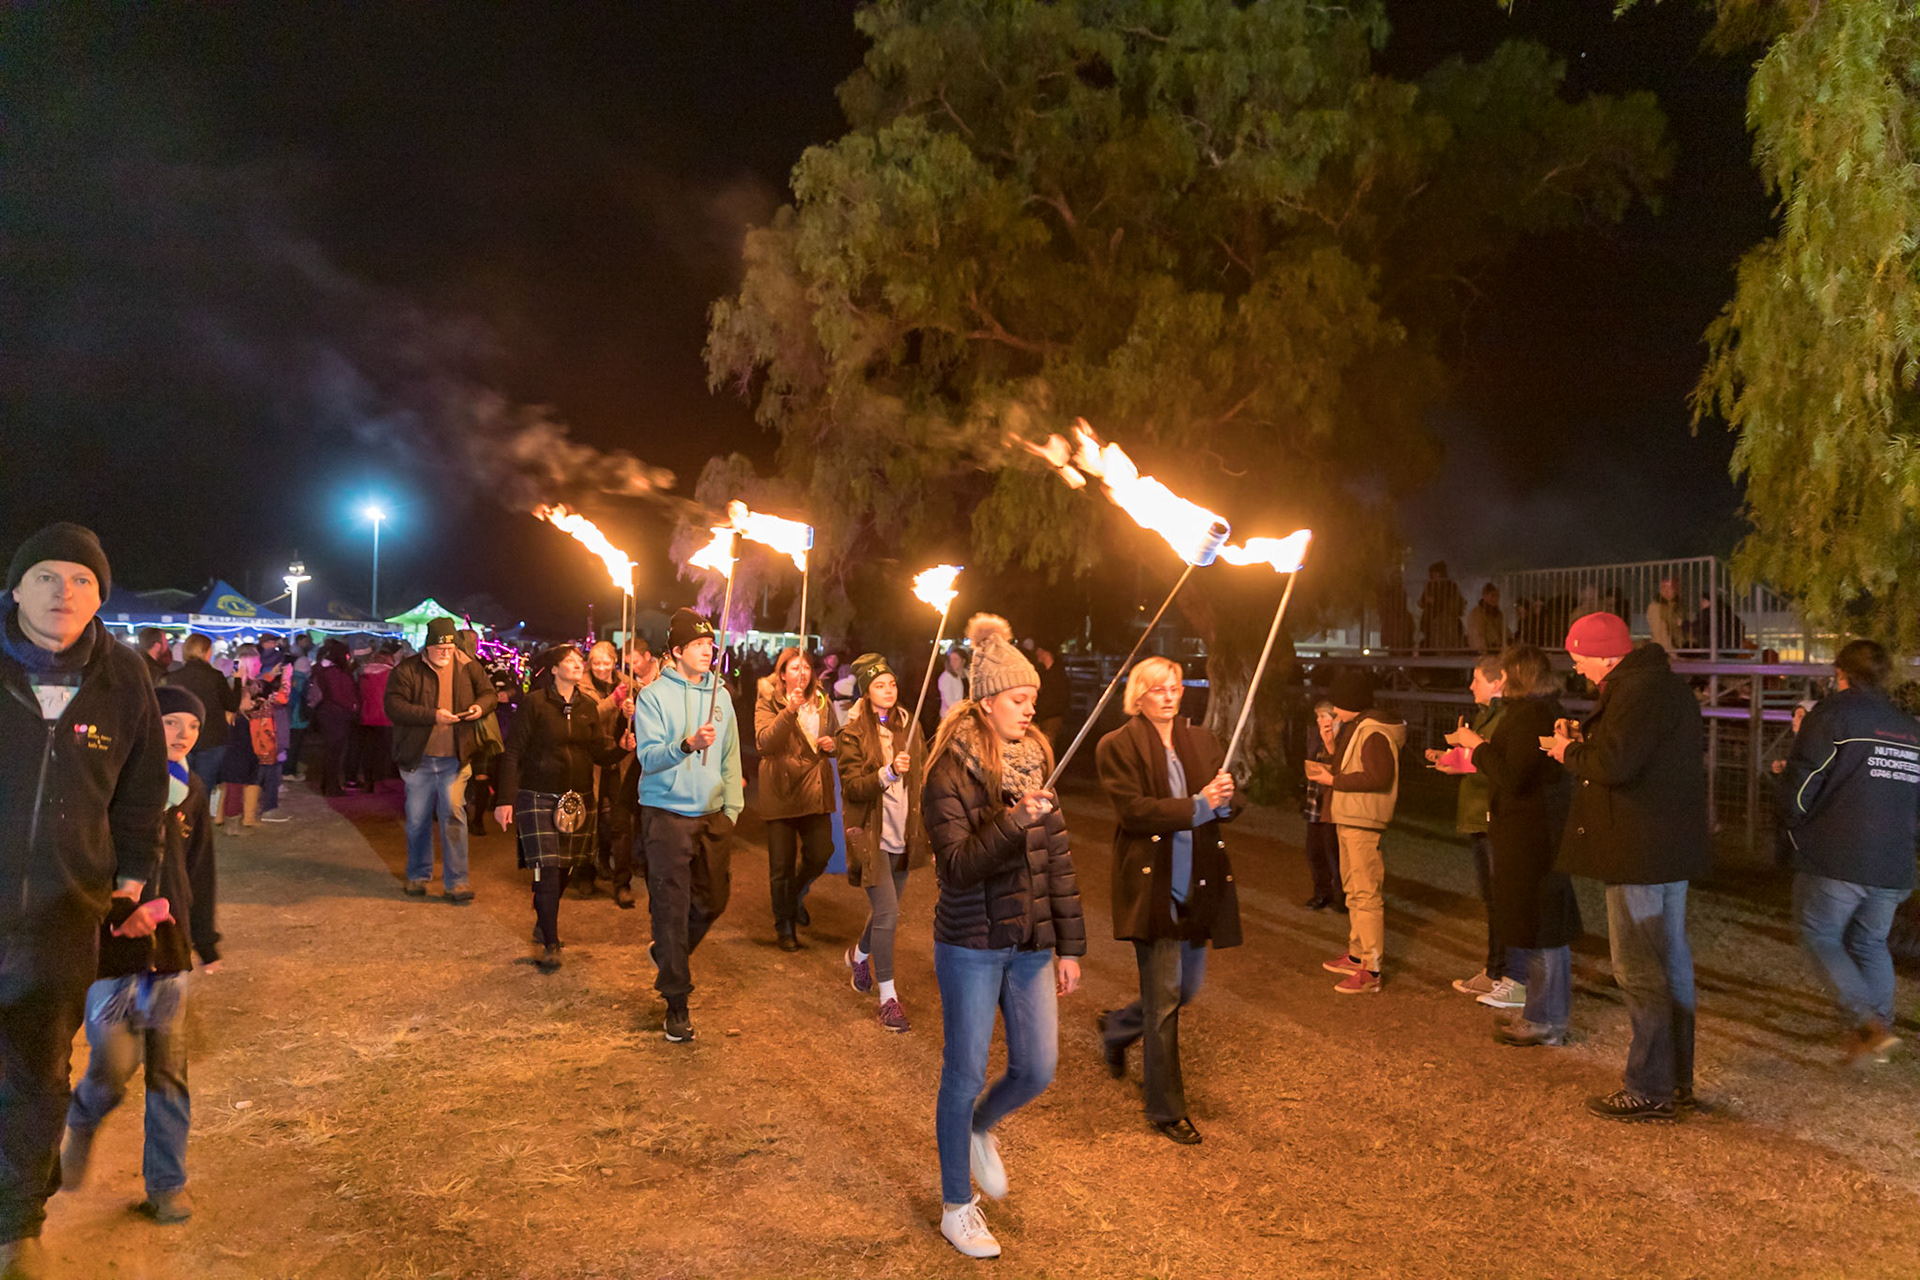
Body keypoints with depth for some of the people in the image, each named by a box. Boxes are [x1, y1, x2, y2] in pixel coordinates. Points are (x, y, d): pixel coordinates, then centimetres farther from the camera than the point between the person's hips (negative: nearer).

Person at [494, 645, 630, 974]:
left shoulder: (588, 706, 7)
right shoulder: (535, 703, -7)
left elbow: (600, 754, 5)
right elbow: (512, 752, -7)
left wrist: (620, 747, -17)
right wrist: (505, 800, -12)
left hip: (578, 799, 5)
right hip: (538, 796, -5)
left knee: (563, 867, 12)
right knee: (547, 869, -9)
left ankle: (544, 922, 36)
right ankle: (550, 945, -2)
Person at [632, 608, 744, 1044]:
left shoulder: (719, 696, 9)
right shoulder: (654, 696, -5)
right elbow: (647, 756, -15)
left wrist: (732, 807, 7)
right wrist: (687, 744, -32)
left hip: (712, 815, 5)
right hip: (666, 815, -5)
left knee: (712, 900, 10)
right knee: (672, 906, -3)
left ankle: (669, 955, 38)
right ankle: (677, 1003, 5)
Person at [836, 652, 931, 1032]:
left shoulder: (909, 726, 7)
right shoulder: (853, 733, -8)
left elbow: (923, 779, 13)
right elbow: (851, 787, -15)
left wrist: (930, 834, 11)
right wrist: (888, 773, -31)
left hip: (903, 837, 5)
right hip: (871, 837, -5)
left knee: (886, 910, 18)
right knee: (887, 913, -11)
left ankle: (859, 955, 48)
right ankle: (888, 997, 1)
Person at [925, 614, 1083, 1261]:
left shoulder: (1035, 762, 6)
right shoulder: (950, 774, -12)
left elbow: (1059, 860, 8)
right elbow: (957, 865, -19)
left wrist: (1069, 945, 8)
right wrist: (1012, 824, -33)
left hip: (1032, 945, 5)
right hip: (971, 946, -5)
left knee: (1037, 1070, 6)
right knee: (965, 1075, 5)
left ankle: (978, 1129, 39)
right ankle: (957, 1205, 24)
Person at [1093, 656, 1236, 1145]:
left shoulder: (1201, 740, 12)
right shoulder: (1117, 747, -5)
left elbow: (1227, 805, 11)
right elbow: (1134, 811, -15)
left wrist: (1225, 796, -13)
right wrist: (1197, 805, -19)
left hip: (1200, 884, 6)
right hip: (1152, 885, -6)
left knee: (1186, 989, 16)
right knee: (1163, 999, 0)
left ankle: (1116, 1027, 45)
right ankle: (1166, 1110, 14)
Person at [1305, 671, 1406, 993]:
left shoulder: (1373, 733, -17)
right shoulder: (1355, 727, 16)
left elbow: (1379, 777, -25)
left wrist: (1334, 781, -19)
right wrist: (1329, 770, 7)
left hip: (1364, 824, -11)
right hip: (1349, 821, 11)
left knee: (1366, 894, -10)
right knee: (1353, 890, 20)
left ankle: (1370, 972, -9)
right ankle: (1356, 956, 32)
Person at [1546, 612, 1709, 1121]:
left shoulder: (1639, 691, -20)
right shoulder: (1667, 685, 15)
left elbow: (1615, 764, -28)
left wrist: (1569, 752, -9)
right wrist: (1583, 743, 7)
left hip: (1640, 853, -11)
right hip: (1669, 848, 11)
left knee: (1640, 972, -3)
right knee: (1670, 963, 17)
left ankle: (1649, 1091, 4)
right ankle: (1677, 1083, 27)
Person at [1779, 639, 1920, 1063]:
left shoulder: (1832, 715, -8)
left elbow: (1800, 786, -11)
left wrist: (1797, 829, 7)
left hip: (1835, 860, -6)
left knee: (1820, 935, 6)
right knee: (1871, 942, 19)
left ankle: (1868, 1025, -7)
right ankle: (1878, 1028, 19)